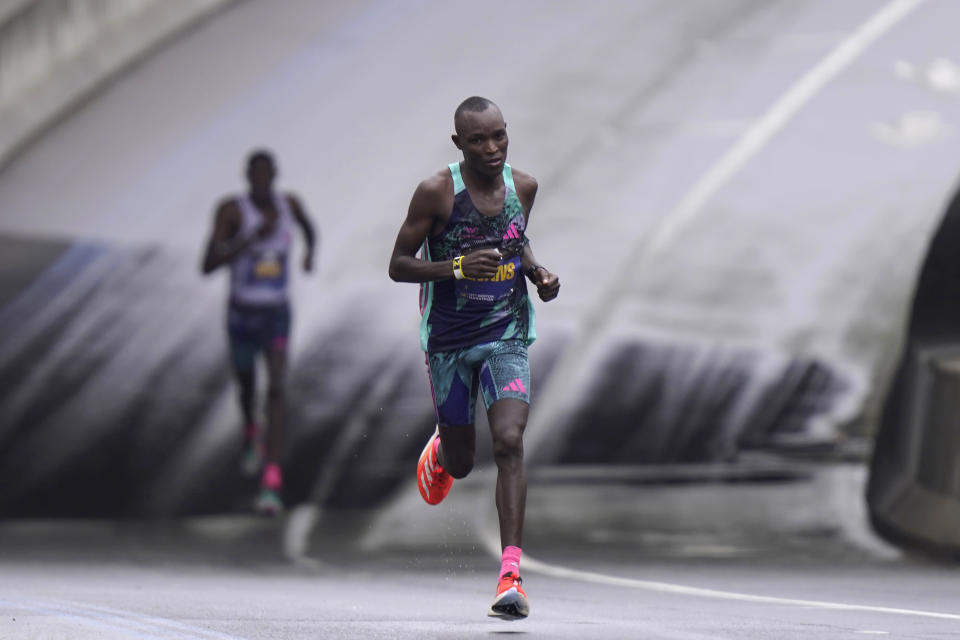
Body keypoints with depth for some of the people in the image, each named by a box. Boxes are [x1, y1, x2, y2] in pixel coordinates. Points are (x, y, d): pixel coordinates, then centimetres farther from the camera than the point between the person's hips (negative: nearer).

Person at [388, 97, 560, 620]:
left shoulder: (523, 186, 0)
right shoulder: (436, 192, -13)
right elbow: (398, 266, -10)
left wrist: (537, 272, 0)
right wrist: (459, 267, -25)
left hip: (506, 338, 1)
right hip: (449, 341, -1)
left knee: (510, 442, -19)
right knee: (461, 462, 11)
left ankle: (511, 574, -21)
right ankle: (440, 450, 52)